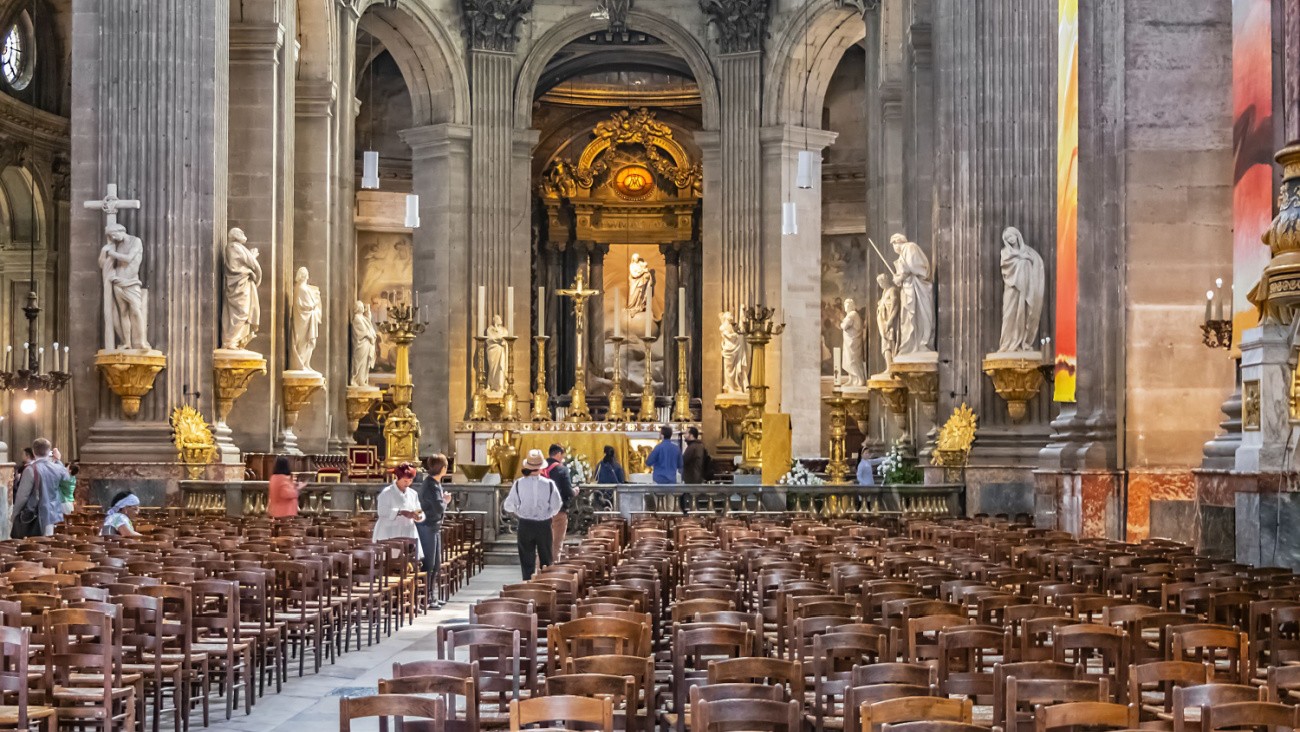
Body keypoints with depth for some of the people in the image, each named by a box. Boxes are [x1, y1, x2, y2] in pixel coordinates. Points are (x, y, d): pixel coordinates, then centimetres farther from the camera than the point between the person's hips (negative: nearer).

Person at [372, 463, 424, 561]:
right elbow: (383, 511, -18)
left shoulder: (413, 494, 13)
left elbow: (420, 512, 12)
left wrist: (418, 516, -12)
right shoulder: (387, 493, -5)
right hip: (389, 536, -5)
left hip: (408, 535, 5)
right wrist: (401, 512, -28)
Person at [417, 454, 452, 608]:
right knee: (429, 564, -5)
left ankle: (433, 596, 22)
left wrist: (444, 500, -3)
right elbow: (439, 508, -25)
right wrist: (446, 500, -6)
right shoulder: (431, 485, -19)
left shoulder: (436, 483, 11)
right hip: (428, 527, -10)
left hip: (434, 527, 10)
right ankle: (426, 598, 0)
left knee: (436, 563, 15)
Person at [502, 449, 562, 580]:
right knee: (546, 559, 14)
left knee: (527, 559, 8)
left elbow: (508, 506, -3)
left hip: (525, 525, 0)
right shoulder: (549, 484, -11)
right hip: (544, 525, 0)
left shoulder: (518, 484, -10)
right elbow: (556, 507, -3)